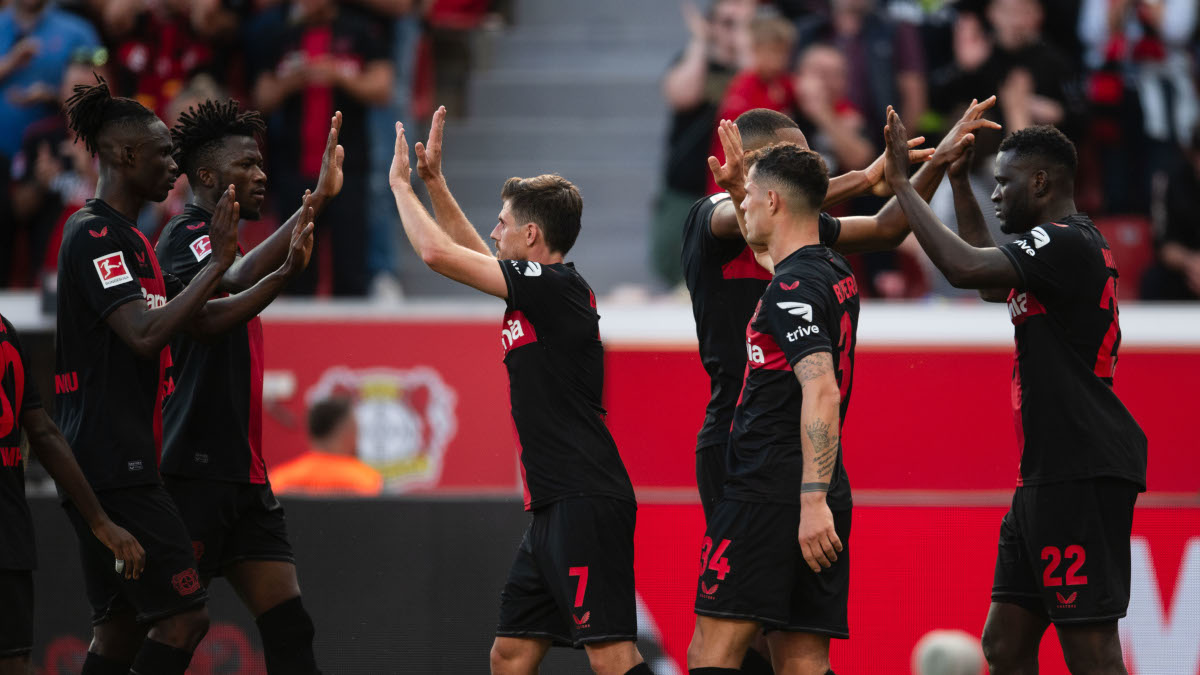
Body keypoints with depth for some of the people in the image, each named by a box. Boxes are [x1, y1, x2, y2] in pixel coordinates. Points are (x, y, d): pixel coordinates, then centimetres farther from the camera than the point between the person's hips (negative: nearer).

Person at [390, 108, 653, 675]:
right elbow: (473, 256, 36)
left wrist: (401, 184, 5)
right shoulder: (539, 290, 17)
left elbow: (439, 254, -10)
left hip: (587, 502, -10)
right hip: (554, 508, 10)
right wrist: (433, 181, 34)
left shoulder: (558, 285, -10)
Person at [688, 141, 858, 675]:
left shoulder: (793, 287, -12)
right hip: (814, 499, 9)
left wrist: (812, 501, -27)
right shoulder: (836, 274, 15)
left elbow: (821, 392, -22)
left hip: (767, 497, -9)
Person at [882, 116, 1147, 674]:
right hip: (1048, 475, 11)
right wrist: (958, 181, 34)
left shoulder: (1067, 243, -12)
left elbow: (964, 267, -25)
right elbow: (989, 282, 39)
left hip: (1080, 475, -11)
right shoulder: (1065, 246, 20)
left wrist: (903, 184, -14)